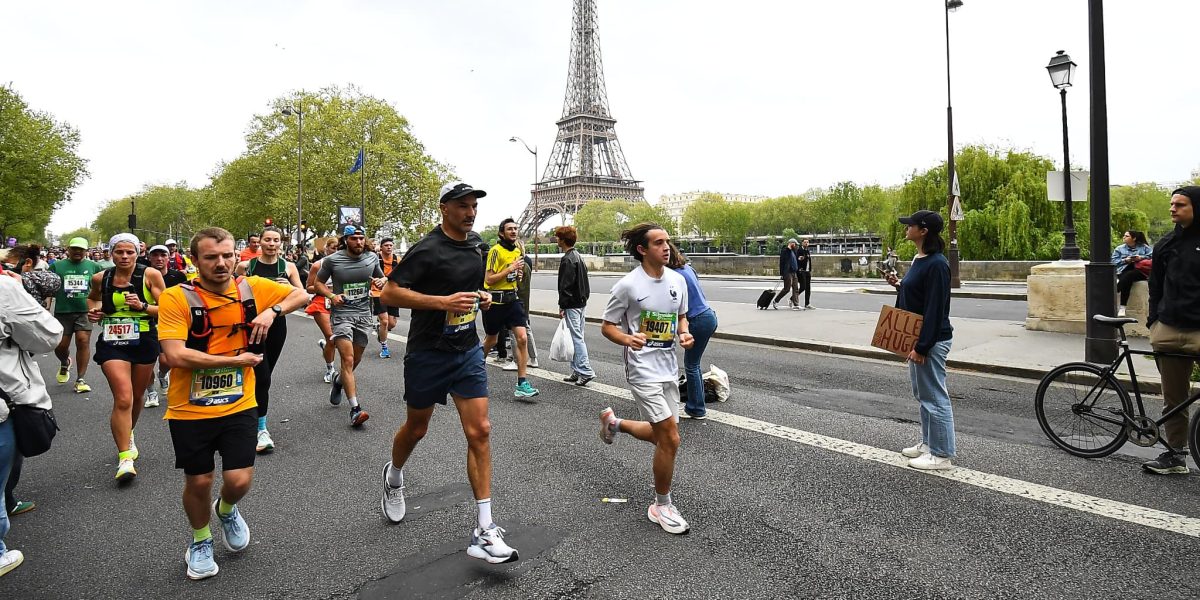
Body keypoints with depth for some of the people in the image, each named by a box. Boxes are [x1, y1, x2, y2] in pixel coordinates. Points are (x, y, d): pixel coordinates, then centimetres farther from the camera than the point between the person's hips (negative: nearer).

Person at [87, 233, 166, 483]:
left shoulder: (150, 275, -7)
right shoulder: (100, 278, 1)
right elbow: (92, 297, 25)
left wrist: (142, 306, -21)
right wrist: (93, 311, 4)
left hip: (144, 341, 0)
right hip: (112, 343, 0)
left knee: (136, 396, 17)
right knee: (123, 398, -14)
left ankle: (128, 435, 47)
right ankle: (125, 458, -8)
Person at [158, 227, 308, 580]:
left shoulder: (252, 288, -4)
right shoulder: (176, 298, -14)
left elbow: (301, 296, 8)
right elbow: (175, 355, -22)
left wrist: (272, 310, -11)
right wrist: (235, 360, -17)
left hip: (238, 405, 2)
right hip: (190, 410, -1)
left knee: (239, 480, -1)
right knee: (198, 482, 11)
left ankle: (226, 510, 37)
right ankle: (200, 541, 42)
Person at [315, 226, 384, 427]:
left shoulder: (372, 258, 3)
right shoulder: (332, 260, -6)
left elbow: (382, 279, 18)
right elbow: (318, 282, 6)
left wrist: (381, 282, -6)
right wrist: (331, 295, -13)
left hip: (364, 314, 4)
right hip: (341, 314, -4)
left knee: (356, 360, 15)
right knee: (348, 360, -14)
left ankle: (339, 381, 49)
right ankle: (355, 409, -15)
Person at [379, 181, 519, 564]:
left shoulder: (475, 244, 7)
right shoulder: (428, 250, -15)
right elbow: (389, 293, -18)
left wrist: (481, 297, 5)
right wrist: (444, 302, -26)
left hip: (468, 350, 5)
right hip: (428, 354, -5)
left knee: (479, 432, -6)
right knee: (416, 429, 15)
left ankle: (484, 532, -1)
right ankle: (394, 476, 50)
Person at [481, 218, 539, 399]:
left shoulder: (517, 250, 9)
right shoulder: (496, 250, -14)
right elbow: (489, 279, -17)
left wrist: (518, 273, 5)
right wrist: (510, 269, -20)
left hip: (512, 299, 5)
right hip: (495, 301, -5)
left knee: (522, 338, -9)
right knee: (491, 341, 12)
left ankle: (521, 384, -5)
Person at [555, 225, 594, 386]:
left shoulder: (567, 259, -15)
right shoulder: (578, 257, 15)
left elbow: (566, 285, -19)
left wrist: (562, 305, -15)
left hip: (572, 304, -10)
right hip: (581, 302, 10)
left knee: (577, 337, -8)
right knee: (577, 336, 13)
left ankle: (586, 371, -9)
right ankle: (577, 370, 18)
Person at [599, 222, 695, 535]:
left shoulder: (678, 280, 2)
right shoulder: (628, 285, -15)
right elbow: (607, 326, -7)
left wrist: (684, 333, -6)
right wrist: (627, 339, -28)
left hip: (669, 369, 7)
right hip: (643, 371, -7)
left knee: (663, 435, 17)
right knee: (670, 439, -9)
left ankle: (614, 422, 44)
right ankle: (662, 506, 12)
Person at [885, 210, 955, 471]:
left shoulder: (936, 264, -20)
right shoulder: (919, 260, 10)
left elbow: (935, 309, -22)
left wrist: (922, 346, -22)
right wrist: (899, 285, 3)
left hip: (931, 340, -11)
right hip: (918, 336, 11)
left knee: (935, 397, -1)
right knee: (923, 394, 19)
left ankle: (942, 455, 9)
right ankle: (928, 443, 33)